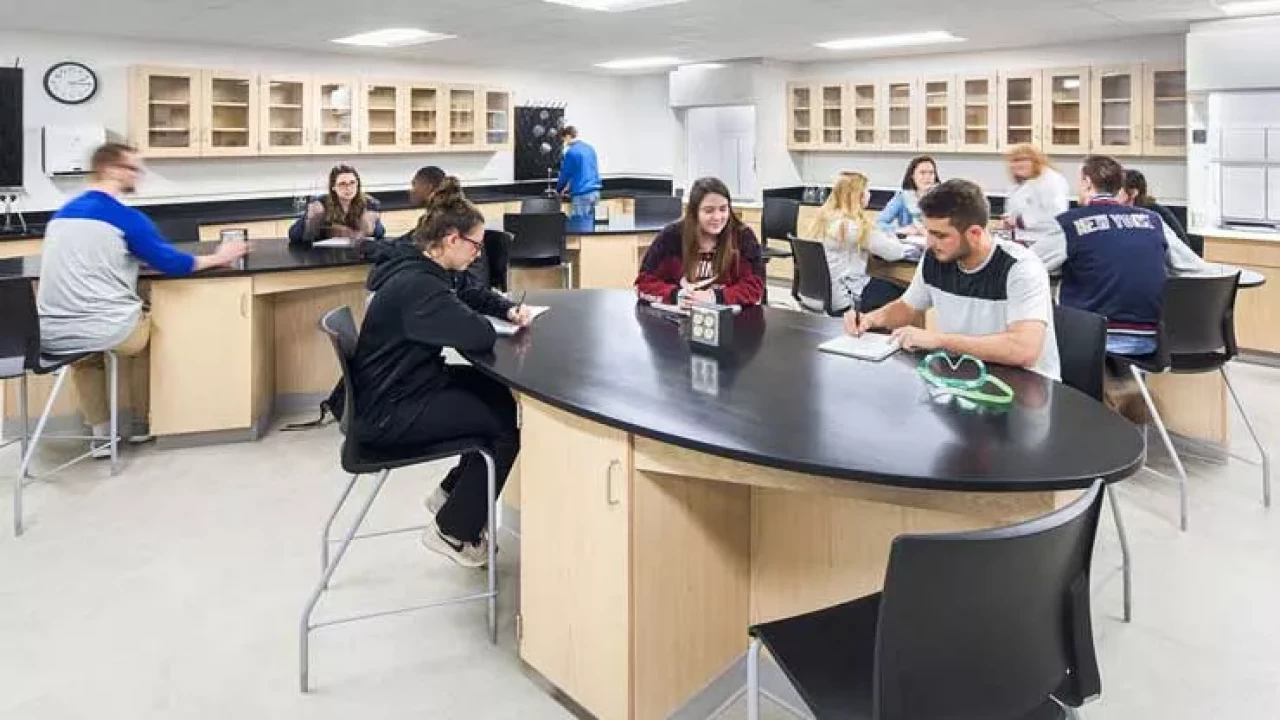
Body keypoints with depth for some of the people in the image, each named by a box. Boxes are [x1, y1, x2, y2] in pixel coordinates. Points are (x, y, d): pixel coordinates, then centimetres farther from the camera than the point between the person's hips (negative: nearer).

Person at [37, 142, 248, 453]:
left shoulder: (61, 214, 15)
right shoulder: (125, 217, -7)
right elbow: (172, 264, -7)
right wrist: (219, 257, 7)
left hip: (50, 334, 6)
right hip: (107, 330, -6)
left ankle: (101, 433, 35)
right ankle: (147, 419, 36)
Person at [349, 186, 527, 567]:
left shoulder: (436, 271, 3)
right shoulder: (417, 285, -28)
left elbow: (478, 293, 19)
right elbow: (480, 336, -34)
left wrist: (511, 309, -1)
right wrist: (466, 318, -11)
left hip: (410, 386, 10)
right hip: (386, 414, -10)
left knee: (501, 395, 16)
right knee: (506, 423, -8)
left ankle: (451, 494, 27)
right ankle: (452, 532, 6)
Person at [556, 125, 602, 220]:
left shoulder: (571, 152, -10)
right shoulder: (590, 148, 14)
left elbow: (565, 174, -2)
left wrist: (558, 190, 17)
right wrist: (570, 187, 28)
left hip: (581, 194, -8)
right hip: (594, 191, 8)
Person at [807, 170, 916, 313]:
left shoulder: (824, 216, 6)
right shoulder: (856, 225, -20)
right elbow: (893, 252, -15)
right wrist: (912, 247, 7)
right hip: (845, 297, -9)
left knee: (889, 286, 22)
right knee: (899, 294, 9)